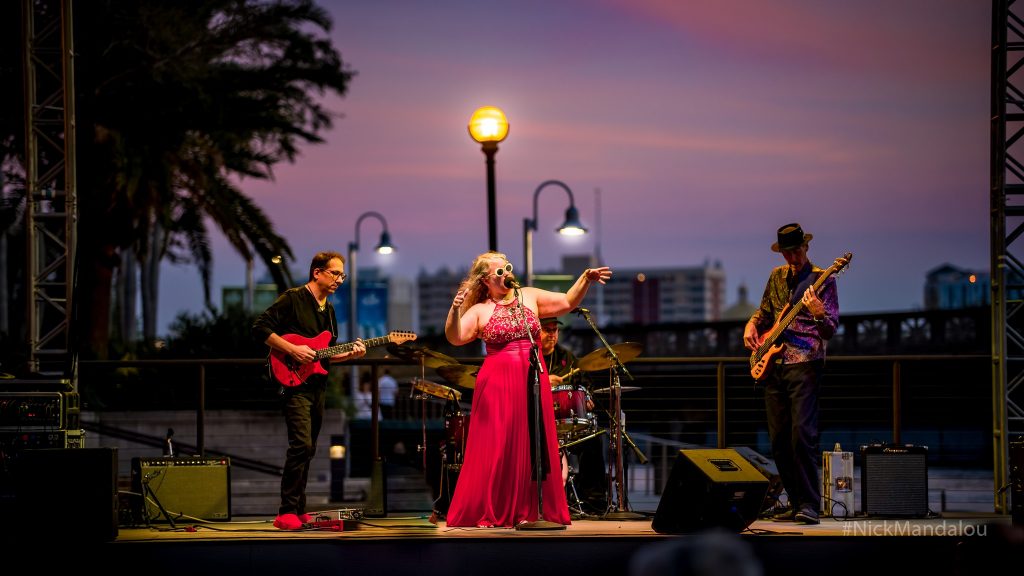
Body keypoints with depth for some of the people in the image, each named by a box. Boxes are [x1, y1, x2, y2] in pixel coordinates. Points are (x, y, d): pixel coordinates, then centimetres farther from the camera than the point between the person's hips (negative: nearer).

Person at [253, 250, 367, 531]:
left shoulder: (328, 310, 18)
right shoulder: (292, 299, -7)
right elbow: (260, 327, -13)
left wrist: (350, 354, 3)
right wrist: (293, 350, -20)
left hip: (317, 385, 9)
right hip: (295, 384, -9)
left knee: (308, 450, 10)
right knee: (301, 445, -18)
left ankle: (299, 510, 16)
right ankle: (287, 513, -17)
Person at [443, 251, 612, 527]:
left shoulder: (529, 297, 11)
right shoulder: (479, 310, 2)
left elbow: (568, 302, 11)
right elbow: (455, 338, -11)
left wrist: (586, 278, -2)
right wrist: (455, 310, -26)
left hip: (533, 381, 3)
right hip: (498, 382, -3)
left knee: (533, 445, 4)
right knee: (496, 447, -3)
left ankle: (528, 509, 10)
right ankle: (488, 512, 3)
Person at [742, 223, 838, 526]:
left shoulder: (822, 280, -3)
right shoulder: (777, 277, 15)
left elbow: (830, 331, -8)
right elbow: (765, 310, 30)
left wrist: (819, 313, -27)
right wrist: (752, 325, 10)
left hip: (804, 364, -6)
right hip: (773, 366, 6)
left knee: (802, 433, -16)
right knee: (778, 438, 6)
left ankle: (809, 504, -15)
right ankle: (795, 502, 14)